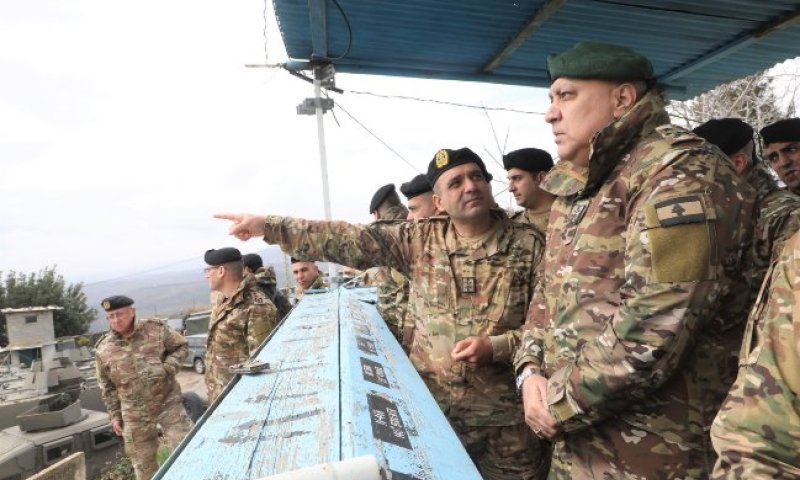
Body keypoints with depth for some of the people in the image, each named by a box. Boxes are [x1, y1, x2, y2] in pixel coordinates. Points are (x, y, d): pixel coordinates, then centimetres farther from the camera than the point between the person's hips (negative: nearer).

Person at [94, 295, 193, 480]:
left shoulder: (156, 329, -7)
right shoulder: (103, 350, -2)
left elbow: (181, 346, 4)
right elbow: (107, 387, 7)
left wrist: (168, 367, -13)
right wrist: (114, 415, 6)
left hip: (168, 402, -1)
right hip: (135, 414, 2)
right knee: (142, 461, 13)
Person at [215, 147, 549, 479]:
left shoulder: (528, 245, -6)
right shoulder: (421, 239, -2)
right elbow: (352, 240, -5)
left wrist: (496, 346, -20)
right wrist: (269, 226, -9)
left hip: (502, 416, -1)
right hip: (429, 402, 2)